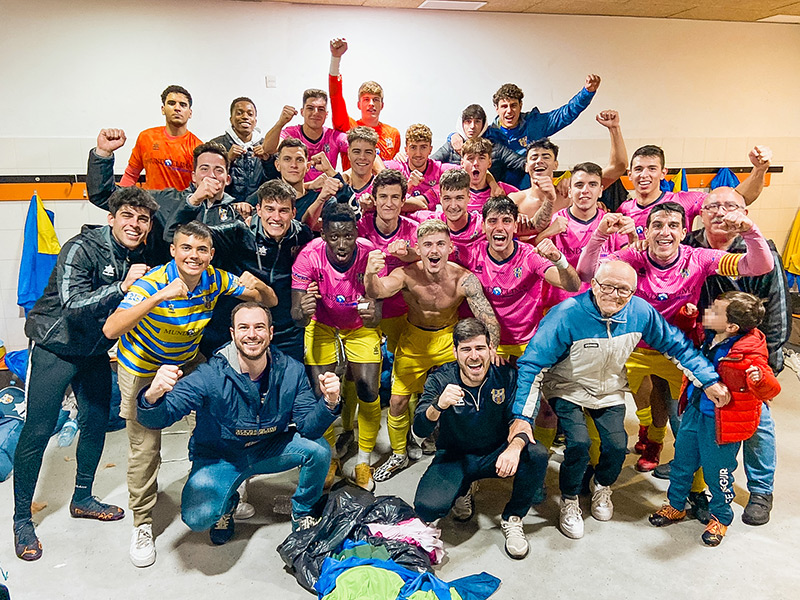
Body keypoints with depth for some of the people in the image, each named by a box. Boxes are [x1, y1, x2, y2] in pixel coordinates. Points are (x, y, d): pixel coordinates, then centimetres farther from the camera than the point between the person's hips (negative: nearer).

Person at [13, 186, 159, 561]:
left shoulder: (138, 258, 0)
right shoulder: (81, 248, -21)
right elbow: (71, 304, -31)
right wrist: (122, 287, -37)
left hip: (95, 350, 7)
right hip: (56, 347, -6)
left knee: (97, 423, 11)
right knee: (37, 432, -3)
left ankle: (82, 499, 31)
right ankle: (21, 519, 12)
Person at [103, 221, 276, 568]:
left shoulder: (215, 280, -17)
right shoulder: (152, 283, -30)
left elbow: (269, 302, -9)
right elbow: (111, 330, -44)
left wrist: (258, 285, -32)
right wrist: (159, 296, -53)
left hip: (187, 361, 4)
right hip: (143, 368, -4)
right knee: (145, 447, -1)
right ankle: (142, 525, 19)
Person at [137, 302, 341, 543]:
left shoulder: (291, 371, -15)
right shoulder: (210, 376, -26)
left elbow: (309, 427, -15)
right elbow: (156, 419, -29)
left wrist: (328, 403, -37)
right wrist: (152, 397, -54)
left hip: (270, 450, 3)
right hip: (219, 457, -2)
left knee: (319, 449, -22)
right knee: (198, 517, -28)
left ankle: (303, 513, 9)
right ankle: (226, 503, 13)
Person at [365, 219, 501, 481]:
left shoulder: (464, 279, -27)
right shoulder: (407, 275, -28)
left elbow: (490, 322, -27)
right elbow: (378, 291, -47)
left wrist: (489, 351, -47)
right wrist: (370, 276, -71)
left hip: (450, 337, 0)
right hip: (414, 337, 1)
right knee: (397, 401, 6)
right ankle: (398, 455, 32)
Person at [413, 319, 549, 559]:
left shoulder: (506, 375, -12)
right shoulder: (440, 380, -14)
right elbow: (420, 430, -21)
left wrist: (515, 446, -39)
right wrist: (439, 405, -44)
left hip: (496, 455, 1)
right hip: (455, 457, -1)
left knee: (538, 455, -29)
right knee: (427, 508, -26)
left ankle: (512, 519, -5)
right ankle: (462, 490, 11)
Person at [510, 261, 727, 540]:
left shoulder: (641, 312, -18)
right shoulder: (568, 314, -30)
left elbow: (676, 345, -1)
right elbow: (532, 363, -27)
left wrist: (709, 381, -6)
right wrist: (523, 415, -33)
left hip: (610, 391, 4)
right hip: (568, 388, -3)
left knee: (617, 446, -9)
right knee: (578, 444, -20)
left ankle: (602, 486, 27)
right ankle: (569, 501, 9)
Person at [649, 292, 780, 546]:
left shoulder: (749, 355, -27)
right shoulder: (705, 335, -6)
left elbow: (770, 391, -29)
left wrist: (760, 379, -51)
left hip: (721, 422, -7)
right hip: (694, 411, 7)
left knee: (717, 471, 11)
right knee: (682, 460, 20)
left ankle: (720, 517, 38)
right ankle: (676, 505, 42)